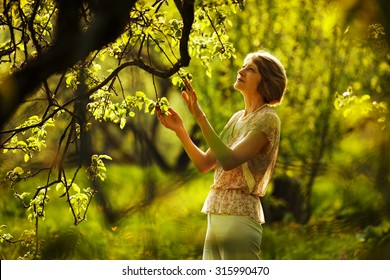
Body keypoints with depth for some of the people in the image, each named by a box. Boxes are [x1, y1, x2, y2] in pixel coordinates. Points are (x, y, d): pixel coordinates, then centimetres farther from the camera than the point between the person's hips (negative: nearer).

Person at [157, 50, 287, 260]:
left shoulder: (267, 119, -8)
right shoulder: (237, 118, 18)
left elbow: (229, 160, -22)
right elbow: (204, 163, 16)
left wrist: (199, 115, -26)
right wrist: (179, 130, 3)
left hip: (239, 215, -9)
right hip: (217, 215, 9)